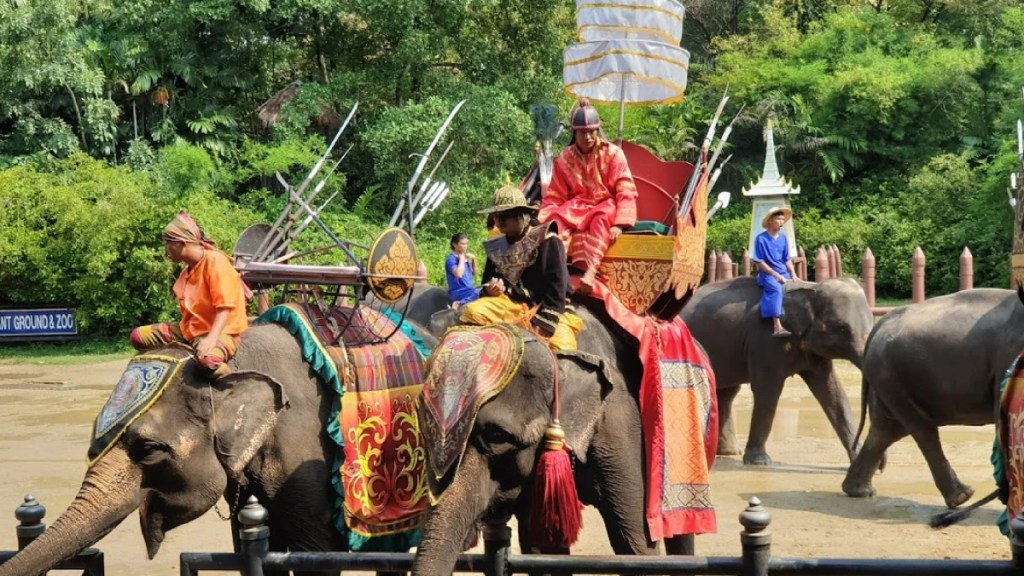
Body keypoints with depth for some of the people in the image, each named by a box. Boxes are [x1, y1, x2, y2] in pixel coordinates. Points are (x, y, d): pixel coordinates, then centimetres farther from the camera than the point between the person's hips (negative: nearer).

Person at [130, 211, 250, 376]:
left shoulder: (215, 261, -16)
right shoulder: (187, 271, 14)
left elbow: (225, 307, -24)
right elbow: (189, 308, 14)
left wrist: (211, 338, -36)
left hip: (220, 332, -9)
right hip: (189, 329, 9)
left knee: (208, 358, -43)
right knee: (138, 336, 0)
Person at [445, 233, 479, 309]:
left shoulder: (466, 257, 14)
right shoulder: (451, 259, -8)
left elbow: (474, 274, 22)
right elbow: (458, 274, -25)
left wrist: (473, 260, 8)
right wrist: (461, 259, -12)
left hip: (469, 291, 9)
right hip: (459, 294, -9)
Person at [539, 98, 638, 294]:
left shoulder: (613, 154, -4)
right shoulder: (565, 159, 5)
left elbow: (626, 192, -10)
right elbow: (554, 198, 5)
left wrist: (619, 224, -25)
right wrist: (543, 222, -14)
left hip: (606, 206, -3)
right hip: (578, 206, 3)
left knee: (602, 217, -39)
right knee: (558, 218, -30)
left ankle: (590, 271, -55)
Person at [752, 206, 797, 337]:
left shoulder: (783, 238, 8)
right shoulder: (761, 239, -9)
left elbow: (787, 259, 12)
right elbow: (759, 262, -10)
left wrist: (793, 275, -3)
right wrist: (776, 276, -14)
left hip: (784, 273, 6)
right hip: (768, 273, -6)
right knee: (776, 289, -34)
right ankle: (777, 327, -44)